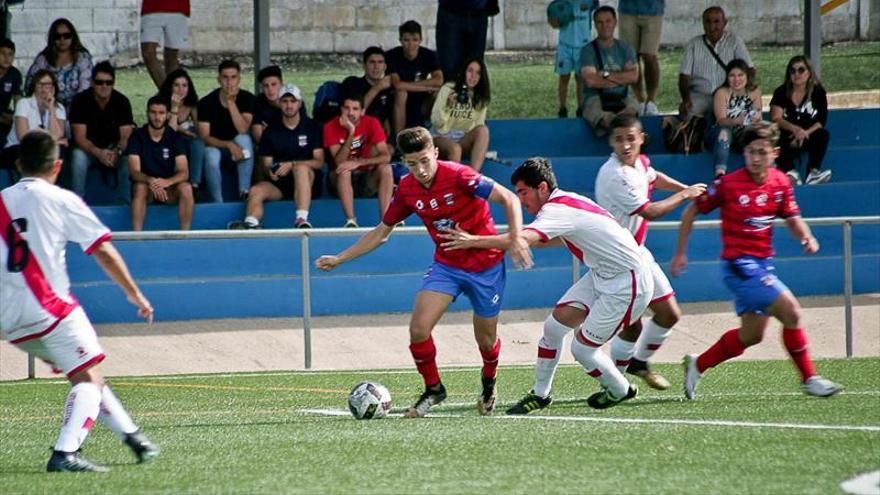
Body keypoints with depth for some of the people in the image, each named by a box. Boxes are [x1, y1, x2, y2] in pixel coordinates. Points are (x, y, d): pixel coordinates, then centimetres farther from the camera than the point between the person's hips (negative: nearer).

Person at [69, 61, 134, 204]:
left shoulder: (122, 102, -11)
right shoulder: (80, 101, -15)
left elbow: (126, 136, -14)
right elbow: (79, 137, -19)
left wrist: (116, 152, -37)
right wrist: (98, 153, -38)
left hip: (114, 148, 1)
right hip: (88, 148, -1)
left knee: (129, 159, -30)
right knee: (78, 157, -34)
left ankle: (126, 202, -19)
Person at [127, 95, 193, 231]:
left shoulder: (174, 137, -3)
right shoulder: (137, 136, -6)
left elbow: (184, 172, -12)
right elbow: (135, 172, -15)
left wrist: (167, 182, -35)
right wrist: (151, 181, -38)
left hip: (169, 187, 1)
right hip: (146, 184, -1)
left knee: (186, 188, -29)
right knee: (140, 188, -35)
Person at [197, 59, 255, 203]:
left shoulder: (247, 98, -11)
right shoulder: (206, 103, -14)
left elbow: (243, 130, -23)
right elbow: (204, 137, -17)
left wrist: (231, 102, -30)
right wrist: (229, 145, -32)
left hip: (239, 147, 1)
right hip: (216, 146, -1)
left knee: (243, 139, -33)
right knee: (211, 155, -37)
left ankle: (244, 192, -32)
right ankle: (218, 203, -30)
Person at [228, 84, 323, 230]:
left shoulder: (312, 128, 5)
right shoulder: (271, 131, 13)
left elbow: (319, 162, -3)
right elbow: (266, 163, 11)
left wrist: (292, 164, -17)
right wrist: (270, 171, -15)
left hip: (306, 180, -3)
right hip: (278, 182, 3)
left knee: (301, 168, -36)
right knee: (256, 190, -27)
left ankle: (302, 220, -47)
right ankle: (251, 224, -53)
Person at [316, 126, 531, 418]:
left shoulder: (458, 176, -22)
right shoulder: (407, 189, -5)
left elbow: (509, 199, -24)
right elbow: (381, 232, 9)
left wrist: (515, 238, -38)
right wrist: (339, 259, 7)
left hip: (485, 265, -4)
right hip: (446, 265, 4)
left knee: (486, 340, 8)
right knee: (418, 328, -15)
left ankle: (488, 383, 42)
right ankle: (433, 390, 8)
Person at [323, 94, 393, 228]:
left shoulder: (371, 123, -9)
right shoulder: (331, 127, -13)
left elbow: (386, 156, -19)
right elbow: (339, 162, -23)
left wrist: (358, 163, -33)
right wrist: (350, 133, -32)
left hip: (366, 179, 2)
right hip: (341, 181, -2)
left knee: (385, 168, -26)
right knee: (344, 170, -34)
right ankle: (351, 221, -40)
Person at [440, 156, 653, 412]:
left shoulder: (558, 211, -25)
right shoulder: (566, 200, 5)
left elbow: (524, 239, -41)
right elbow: (562, 239, 25)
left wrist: (473, 241, -39)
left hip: (627, 284, -10)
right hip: (601, 276, 10)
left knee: (582, 348, -3)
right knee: (554, 325, 3)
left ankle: (621, 391, 21)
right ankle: (540, 394, 14)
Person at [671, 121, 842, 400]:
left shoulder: (780, 182, 3)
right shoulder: (729, 184, -13)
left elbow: (792, 219, 13)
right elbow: (691, 212, -3)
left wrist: (806, 237, -9)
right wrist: (680, 253, -1)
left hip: (763, 263, 7)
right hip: (739, 264, -7)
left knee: (751, 335, 13)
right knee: (790, 311, -17)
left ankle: (698, 366, 31)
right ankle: (809, 379, -5)